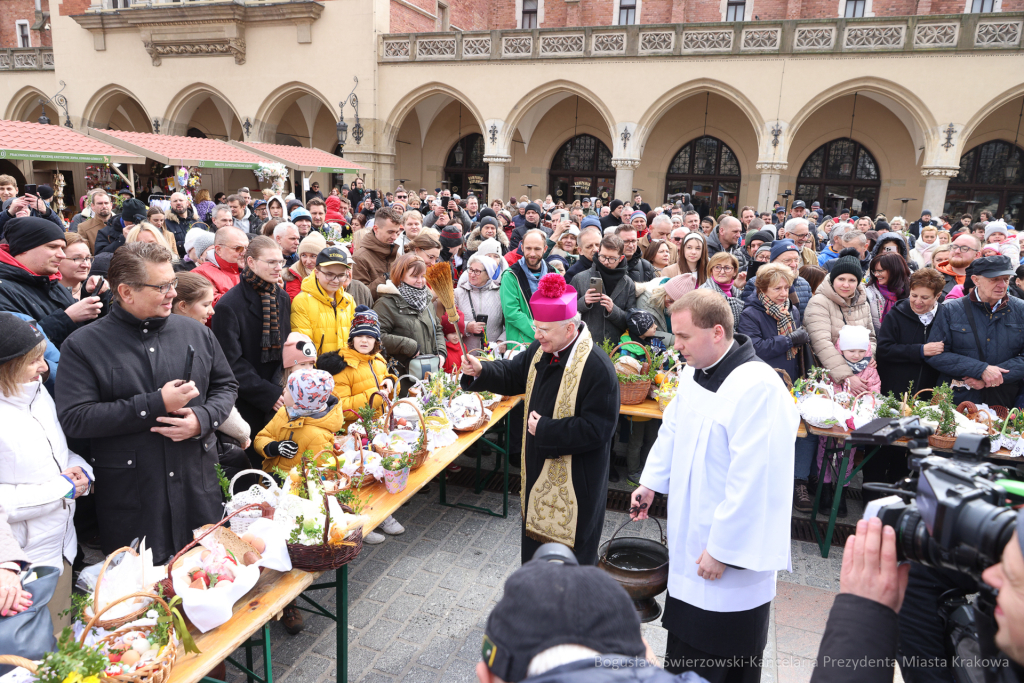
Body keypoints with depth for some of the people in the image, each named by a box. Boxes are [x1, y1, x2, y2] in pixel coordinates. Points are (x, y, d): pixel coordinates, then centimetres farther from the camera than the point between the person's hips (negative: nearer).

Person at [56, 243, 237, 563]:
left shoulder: (195, 332, 5)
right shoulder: (83, 345, -6)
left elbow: (226, 386, 12)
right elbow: (74, 419, -14)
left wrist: (202, 419, -10)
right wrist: (156, 405, -19)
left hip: (199, 488, 3)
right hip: (128, 500, -3)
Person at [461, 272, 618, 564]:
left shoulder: (596, 367, -26)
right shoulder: (541, 351, -1)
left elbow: (597, 429, -26)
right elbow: (512, 374, 14)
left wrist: (545, 430, -22)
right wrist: (481, 371, -7)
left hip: (574, 480, -8)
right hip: (538, 468, 8)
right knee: (535, 533, 24)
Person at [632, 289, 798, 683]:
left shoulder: (758, 388, -26)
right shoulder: (693, 373, 3)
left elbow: (751, 481, -26)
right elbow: (673, 430, 19)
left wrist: (722, 549, -20)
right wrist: (651, 483, 21)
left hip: (731, 551, -8)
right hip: (689, 539, 8)